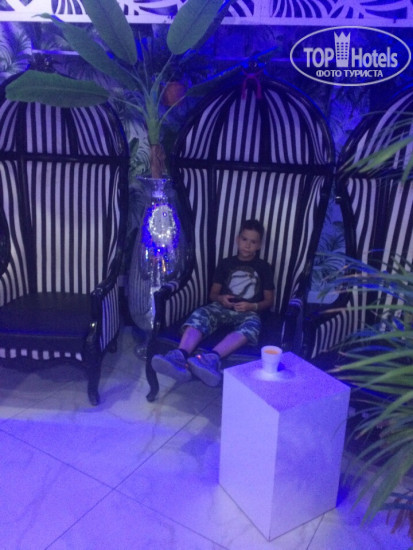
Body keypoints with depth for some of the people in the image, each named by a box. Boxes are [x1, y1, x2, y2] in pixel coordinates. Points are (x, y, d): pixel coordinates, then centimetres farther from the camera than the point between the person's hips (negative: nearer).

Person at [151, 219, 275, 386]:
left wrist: (252, 306, -9)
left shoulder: (264, 267, 13)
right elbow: (213, 294, 17)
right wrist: (221, 299, -7)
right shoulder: (225, 263, 16)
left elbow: (269, 300, 12)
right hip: (222, 308, 2)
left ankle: (212, 358, -62)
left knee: (251, 325, -40)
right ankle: (180, 356, -58)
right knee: (199, 314, -33)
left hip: (248, 312, -1)